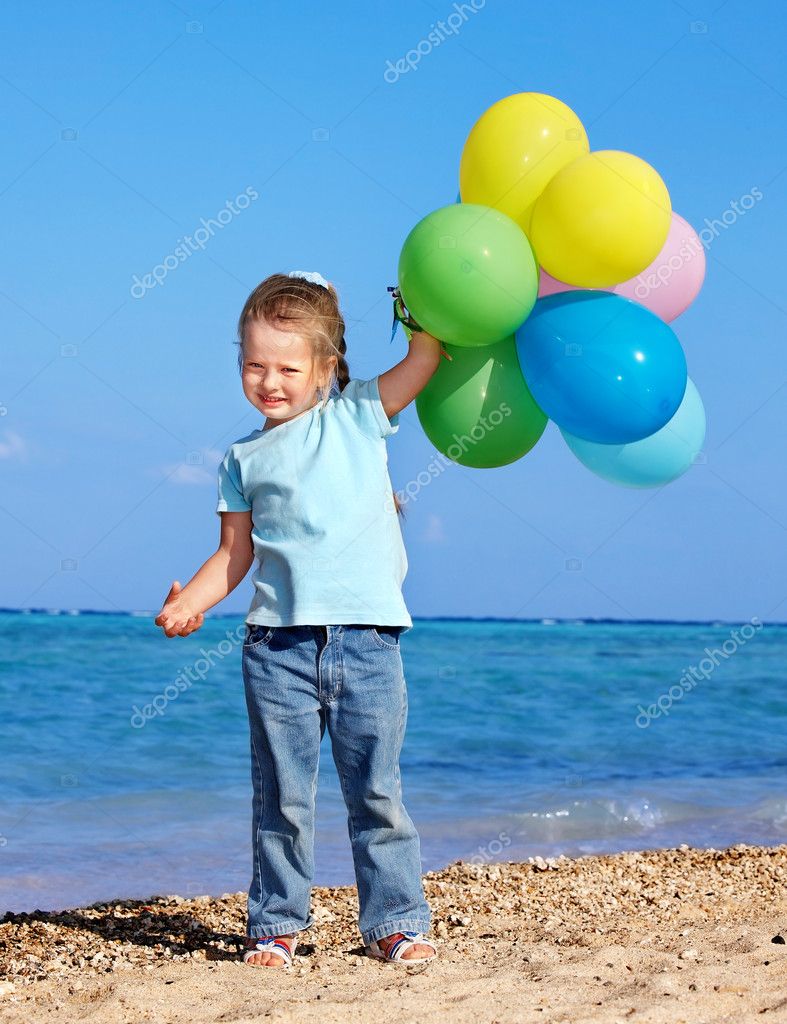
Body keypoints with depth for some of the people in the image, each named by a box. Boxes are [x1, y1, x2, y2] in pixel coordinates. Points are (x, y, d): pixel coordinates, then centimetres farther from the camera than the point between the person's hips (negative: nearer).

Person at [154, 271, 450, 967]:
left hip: (366, 641, -1)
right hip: (279, 646, 1)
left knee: (378, 792, 4)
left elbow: (426, 356, 3)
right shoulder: (246, 459, 11)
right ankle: (276, 923, 15)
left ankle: (396, 921, 12)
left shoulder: (359, 415, 9)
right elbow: (236, 552, 10)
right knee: (281, 797, 5)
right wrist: (189, 603, -2)